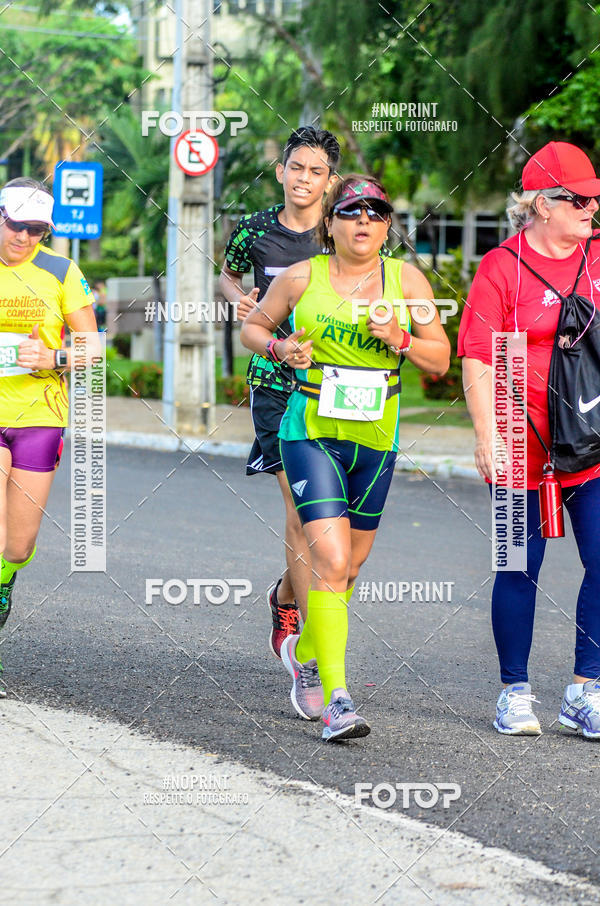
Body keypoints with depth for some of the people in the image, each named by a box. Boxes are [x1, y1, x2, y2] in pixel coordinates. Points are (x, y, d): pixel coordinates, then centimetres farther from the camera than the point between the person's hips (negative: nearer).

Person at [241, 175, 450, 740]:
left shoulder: (406, 280, 2)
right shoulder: (301, 278, -2)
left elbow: (441, 359, 5)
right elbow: (252, 328, 13)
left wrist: (400, 341, -14)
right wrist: (279, 348, -8)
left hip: (376, 440, 4)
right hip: (311, 434, -3)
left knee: (349, 569, 15)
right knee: (331, 562, -18)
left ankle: (303, 651, 43)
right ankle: (336, 698, -18)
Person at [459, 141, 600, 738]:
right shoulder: (502, 268, -4)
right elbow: (476, 359, -6)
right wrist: (487, 436, -13)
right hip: (525, 443, -4)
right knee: (521, 567, 3)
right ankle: (515, 694, 15)